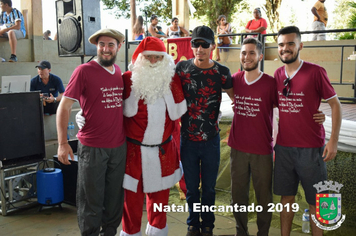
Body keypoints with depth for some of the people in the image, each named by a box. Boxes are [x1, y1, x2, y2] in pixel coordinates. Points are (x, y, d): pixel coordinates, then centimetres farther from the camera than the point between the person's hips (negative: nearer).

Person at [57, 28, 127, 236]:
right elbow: (64, 106, -10)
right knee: (91, 197, 7)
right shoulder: (84, 71, -9)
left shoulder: (119, 72, 7)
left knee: (115, 195, 16)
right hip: (92, 147, -5)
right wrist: (63, 143, -15)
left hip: (119, 146, 5)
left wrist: (129, 135, 13)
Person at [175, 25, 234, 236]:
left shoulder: (222, 73, -6)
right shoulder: (182, 67, -4)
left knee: (209, 187, 13)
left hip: (211, 140, 0)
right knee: (191, 187, 14)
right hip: (188, 139, 1)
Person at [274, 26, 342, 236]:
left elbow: (335, 104, -6)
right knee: (287, 196, 13)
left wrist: (334, 141, -11)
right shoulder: (278, 74, 5)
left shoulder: (315, 72, -9)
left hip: (311, 147, -4)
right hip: (283, 146, 4)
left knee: (315, 200, 7)